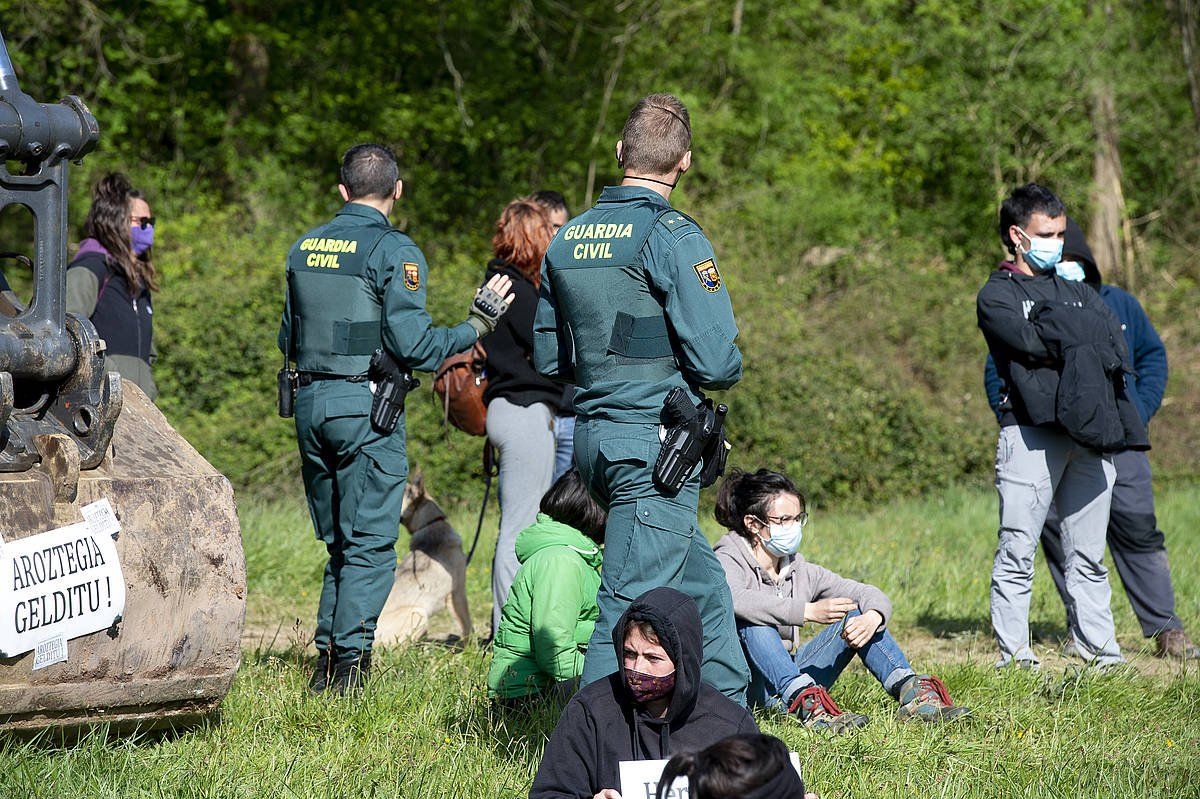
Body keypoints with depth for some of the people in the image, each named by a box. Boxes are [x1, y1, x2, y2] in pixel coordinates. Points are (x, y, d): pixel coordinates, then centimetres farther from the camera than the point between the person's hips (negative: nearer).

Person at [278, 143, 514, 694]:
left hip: (310, 401, 6)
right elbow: (410, 343, -15)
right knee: (370, 544, -2)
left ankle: (327, 660, 12)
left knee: (337, 543, 15)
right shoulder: (394, 251, -9)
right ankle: (350, 664, -7)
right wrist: (475, 327, -2)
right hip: (366, 405, -6)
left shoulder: (304, 248, 11)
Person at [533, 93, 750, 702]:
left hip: (591, 437, 8)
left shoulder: (567, 238, 10)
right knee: (631, 605, -6)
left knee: (703, 586, 18)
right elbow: (715, 360, -16)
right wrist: (729, 367, 6)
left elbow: (548, 360, 16)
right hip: (656, 445, -8)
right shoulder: (672, 235, -12)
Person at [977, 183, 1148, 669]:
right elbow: (1032, 342, -11)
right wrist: (1087, 343, 0)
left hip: (1091, 436, 5)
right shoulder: (997, 295, 8)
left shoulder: (1075, 291, 23)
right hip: (1031, 430, -5)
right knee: (1018, 551, -8)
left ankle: (1098, 649, 9)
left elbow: (1116, 348, 8)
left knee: (1088, 554, 7)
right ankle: (1012, 656, -7)